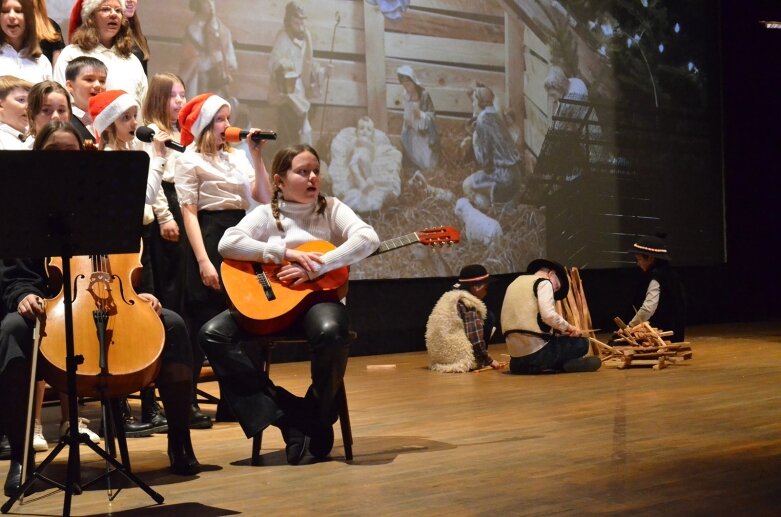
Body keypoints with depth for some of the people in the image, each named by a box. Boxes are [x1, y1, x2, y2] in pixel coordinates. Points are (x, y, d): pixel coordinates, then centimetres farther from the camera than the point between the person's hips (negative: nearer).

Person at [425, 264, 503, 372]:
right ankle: (478, 362, 7)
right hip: (461, 359, -9)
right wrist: (489, 360, -3)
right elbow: (475, 339, -16)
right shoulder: (469, 303, -10)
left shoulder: (449, 298, 16)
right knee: (488, 316, 5)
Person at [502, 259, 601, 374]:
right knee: (582, 343, 9)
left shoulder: (514, 283, 21)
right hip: (535, 352, -7)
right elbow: (549, 316, -17)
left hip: (515, 354, 7)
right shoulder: (544, 282, -2)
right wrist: (568, 327, -1)